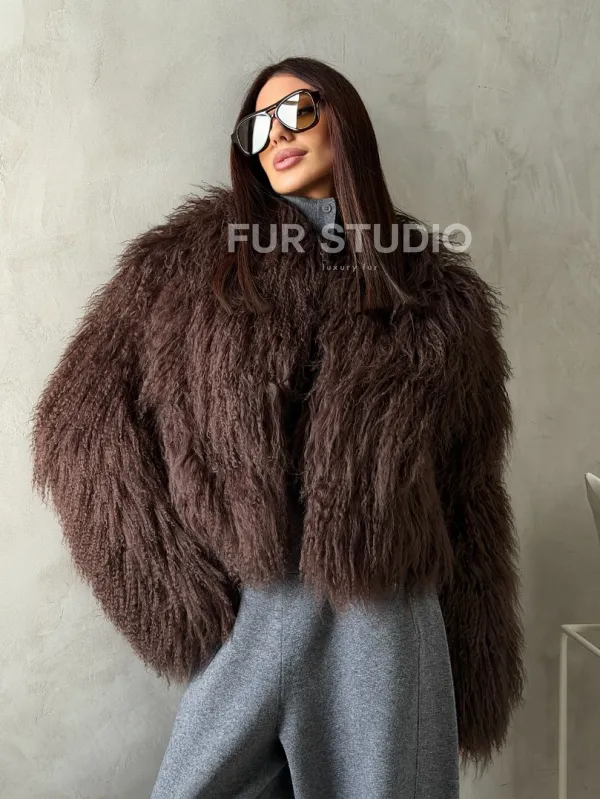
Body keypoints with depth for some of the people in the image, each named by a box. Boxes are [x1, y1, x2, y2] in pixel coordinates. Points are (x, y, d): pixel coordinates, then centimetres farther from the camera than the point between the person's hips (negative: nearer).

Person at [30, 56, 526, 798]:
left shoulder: (440, 293, 7)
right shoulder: (192, 259, 4)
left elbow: (469, 492, 9)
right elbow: (82, 410, 0)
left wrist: (477, 671, 10)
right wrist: (175, 583, -6)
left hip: (387, 624, 1)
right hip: (244, 618, 0)